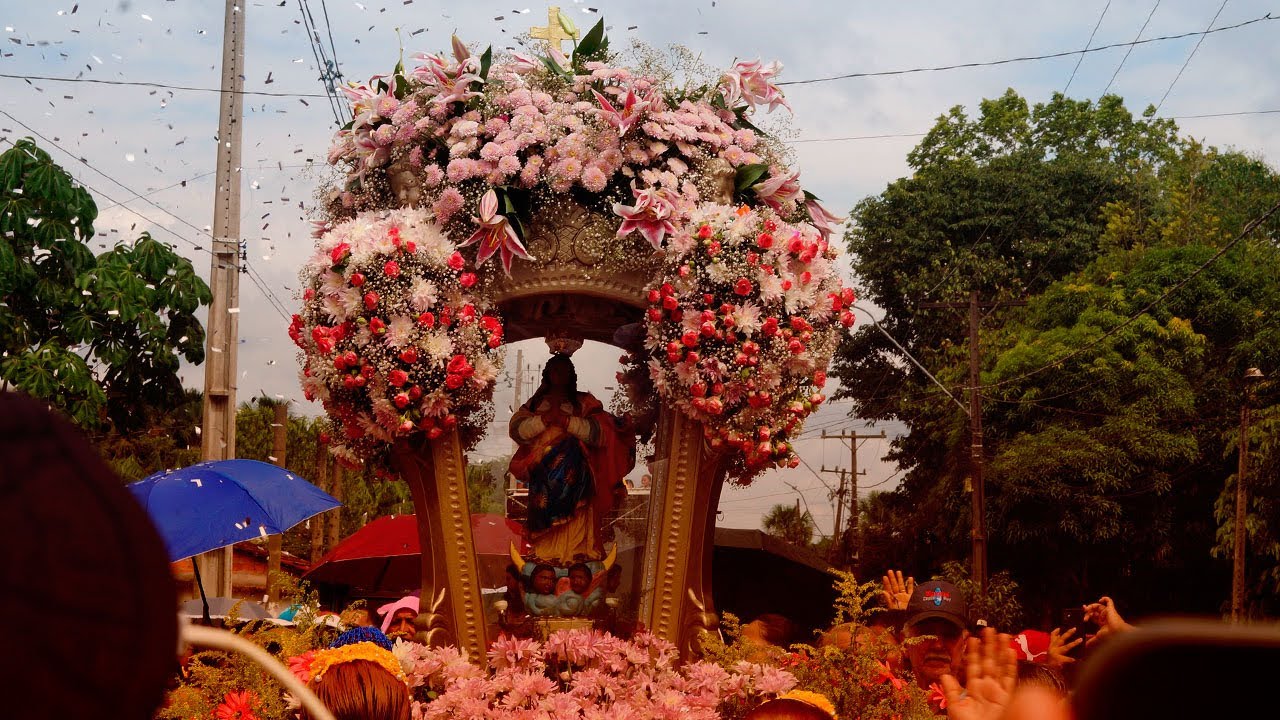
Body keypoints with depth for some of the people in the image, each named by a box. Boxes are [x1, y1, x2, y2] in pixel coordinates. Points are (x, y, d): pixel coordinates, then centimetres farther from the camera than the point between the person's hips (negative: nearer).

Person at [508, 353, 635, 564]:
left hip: (573, 475, -2)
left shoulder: (584, 402, 10)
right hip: (543, 476, 2)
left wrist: (566, 421, -13)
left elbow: (600, 431, -5)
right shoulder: (535, 403, 17)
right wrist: (545, 419, -12)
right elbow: (516, 428, 1)